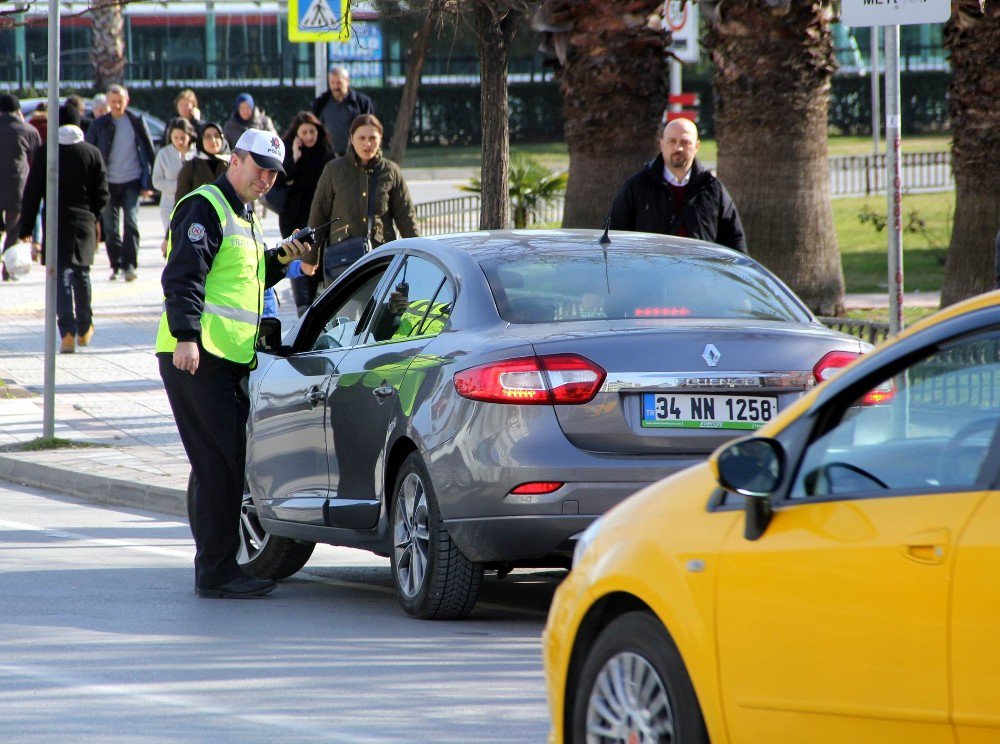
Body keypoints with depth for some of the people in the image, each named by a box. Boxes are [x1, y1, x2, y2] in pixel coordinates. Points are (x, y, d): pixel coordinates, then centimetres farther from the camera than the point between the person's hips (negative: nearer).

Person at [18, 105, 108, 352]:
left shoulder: (45, 154, -4)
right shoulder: (92, 153, 1)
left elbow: (32, 193, -3)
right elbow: (102, 193, 3)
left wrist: (26, 227, 2)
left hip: (56, 224, -2)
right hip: (84, 224, 2)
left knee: (61, 277, -2)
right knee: (81, 274, 17)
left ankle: (68, 333, -13)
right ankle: (84, 329, 26)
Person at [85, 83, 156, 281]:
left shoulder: (137, 123, 2)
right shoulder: (99, 125, 4)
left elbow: (148, 153, 5)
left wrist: (148, 183, 0)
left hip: (131, 183, -2)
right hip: (108, 183, 2)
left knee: (131, 224, -12)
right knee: (110, 228, 2)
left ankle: (129, 265, -11)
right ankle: (116, 266, 13)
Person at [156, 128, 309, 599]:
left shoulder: (243, 219, 22)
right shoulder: (205, 208, -8)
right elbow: (183, 276, -18)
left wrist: (279, 262, 15)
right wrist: (186, 335, -28)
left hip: (230, 360, 10)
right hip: (197, 357, -10)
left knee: (220, 465, 12)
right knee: (221, 464, -10)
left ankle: (216, 568, 18)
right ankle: (216, 573, -8)